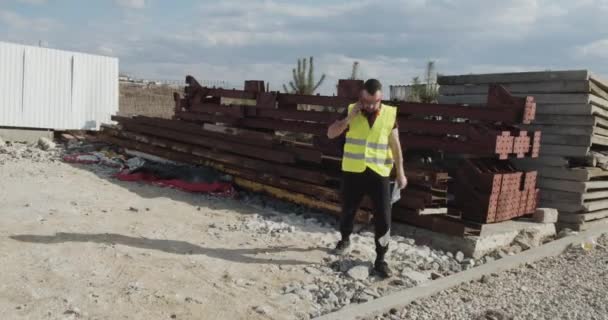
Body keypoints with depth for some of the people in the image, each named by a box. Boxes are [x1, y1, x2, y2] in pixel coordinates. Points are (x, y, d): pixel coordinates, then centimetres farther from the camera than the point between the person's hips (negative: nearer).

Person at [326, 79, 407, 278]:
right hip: (353, 171, 1)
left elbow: (395, 145, 2)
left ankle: (380, 260, 13)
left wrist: (400, 172, 2)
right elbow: (331, 134, -4)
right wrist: (348, 118, -17)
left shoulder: (390, 114, -3)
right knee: (348, 210, 17)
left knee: (383, 218, -1)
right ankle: (345, 239, 45)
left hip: (379, 173, -1)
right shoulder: (351, 111, -2)